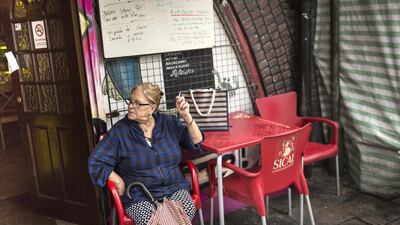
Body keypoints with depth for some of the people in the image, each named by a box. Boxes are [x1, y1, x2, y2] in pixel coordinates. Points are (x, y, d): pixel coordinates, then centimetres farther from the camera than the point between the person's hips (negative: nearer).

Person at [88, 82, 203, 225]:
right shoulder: (120, 130, -3)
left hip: (174, 189, 2)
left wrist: (187, 117, -7)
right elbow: (95, 162, -2)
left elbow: (196, 141, 8)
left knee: (188, 210, -28)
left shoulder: (169, 123, 6)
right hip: (138, 197, -2)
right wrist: (120, 183, -10)